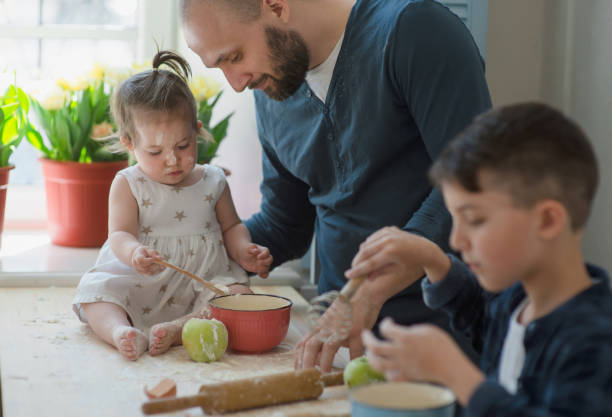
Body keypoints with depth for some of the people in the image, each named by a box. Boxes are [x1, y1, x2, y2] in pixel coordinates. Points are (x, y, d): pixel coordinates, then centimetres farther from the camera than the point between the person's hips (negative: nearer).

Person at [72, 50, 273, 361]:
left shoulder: (213, 181, 7)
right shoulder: (128, 184, 0)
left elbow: (230, 227, 18)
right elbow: (120, 234, -9)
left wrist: (244, 252, -4)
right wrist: (134, 253, -33)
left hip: (202, 279, 1)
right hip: (139, 281, -1)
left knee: (238, 293, -25)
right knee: (97, 292, -23)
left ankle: (177, 329, -41)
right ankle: (119, 330, -47)